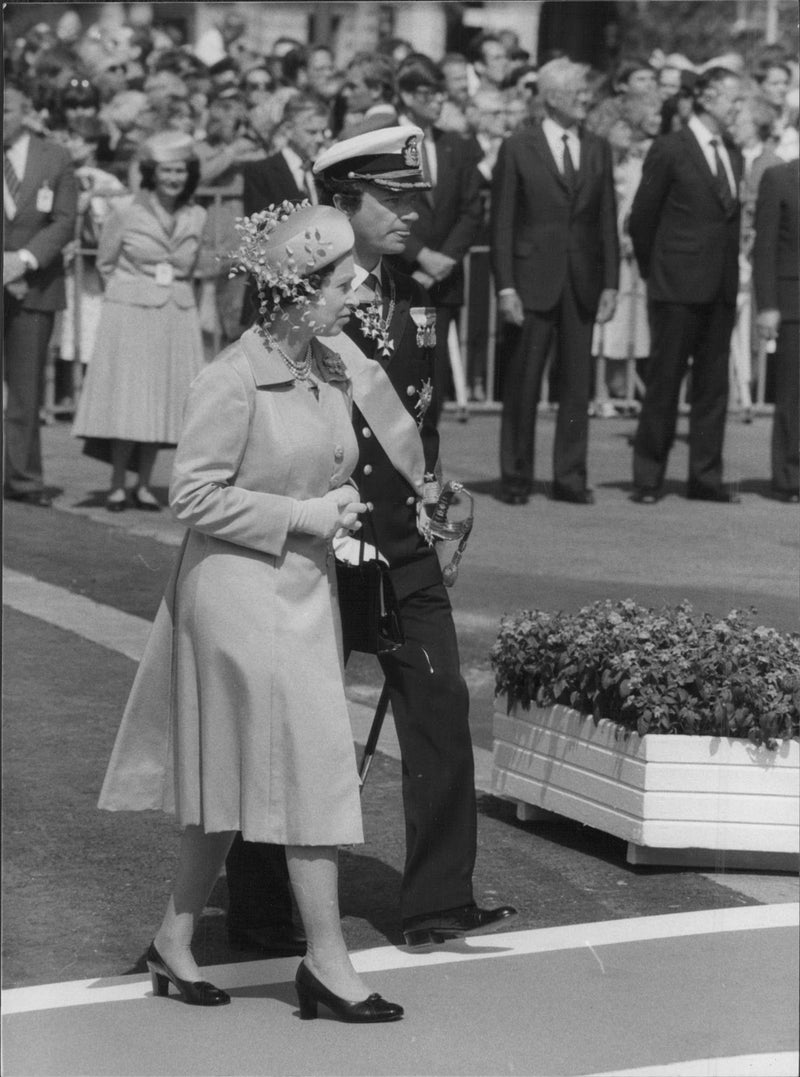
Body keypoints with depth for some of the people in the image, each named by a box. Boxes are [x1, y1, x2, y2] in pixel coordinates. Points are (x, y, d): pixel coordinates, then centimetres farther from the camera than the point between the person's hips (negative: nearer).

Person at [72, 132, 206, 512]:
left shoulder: (196, 217, 5)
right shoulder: (126, 215, -4)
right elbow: (105, 262, 8)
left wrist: (171, 289, 14)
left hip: (177, 318, 3)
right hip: (131, 316, -3)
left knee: (162, 400, 1)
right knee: (127, 399, -6)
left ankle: (143, 484, 8)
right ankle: (117, 485, 2)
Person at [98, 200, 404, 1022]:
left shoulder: (330, 371, 8)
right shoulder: (233, 381, -17)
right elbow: (193, 494, -16)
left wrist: (338, 507, 5)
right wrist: (296, 518, -16)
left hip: (303, 590, 8)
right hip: (241, 591, -8)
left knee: (234, 784, 13)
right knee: (311, 769, -6)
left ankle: (175, 940, 24)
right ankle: (327, 962, 2)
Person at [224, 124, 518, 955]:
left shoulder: (410, 299, 10)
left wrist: (427, 489, 11)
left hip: (404, 544, 6)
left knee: (440, 702, 0)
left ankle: (438, 902, 7)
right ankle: (261, 903, 20)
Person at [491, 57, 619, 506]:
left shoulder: (598, 149, 10)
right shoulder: (518, 148, -1)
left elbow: (608, 220, 10)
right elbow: (502, 222, -2)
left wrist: (611, 283, 2)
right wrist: (506, 286, -9)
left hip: (583, 283, 3)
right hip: (533, 280, -3)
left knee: (578, 384, 5)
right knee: (523, 384, 1)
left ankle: (571, 477, 11)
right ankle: (516, 478, 10)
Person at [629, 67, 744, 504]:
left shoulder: (733, 155, 13)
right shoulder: (669, 150, -6)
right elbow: (641, 219, -2)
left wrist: (731, 273, 10)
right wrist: (654, 270, 5)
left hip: (721, 287, 6)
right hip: (677, 288, -6)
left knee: (713, 384, 6)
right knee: (664, 382, -1)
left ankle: (705, 477, 11)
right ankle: (648, 479, 6)